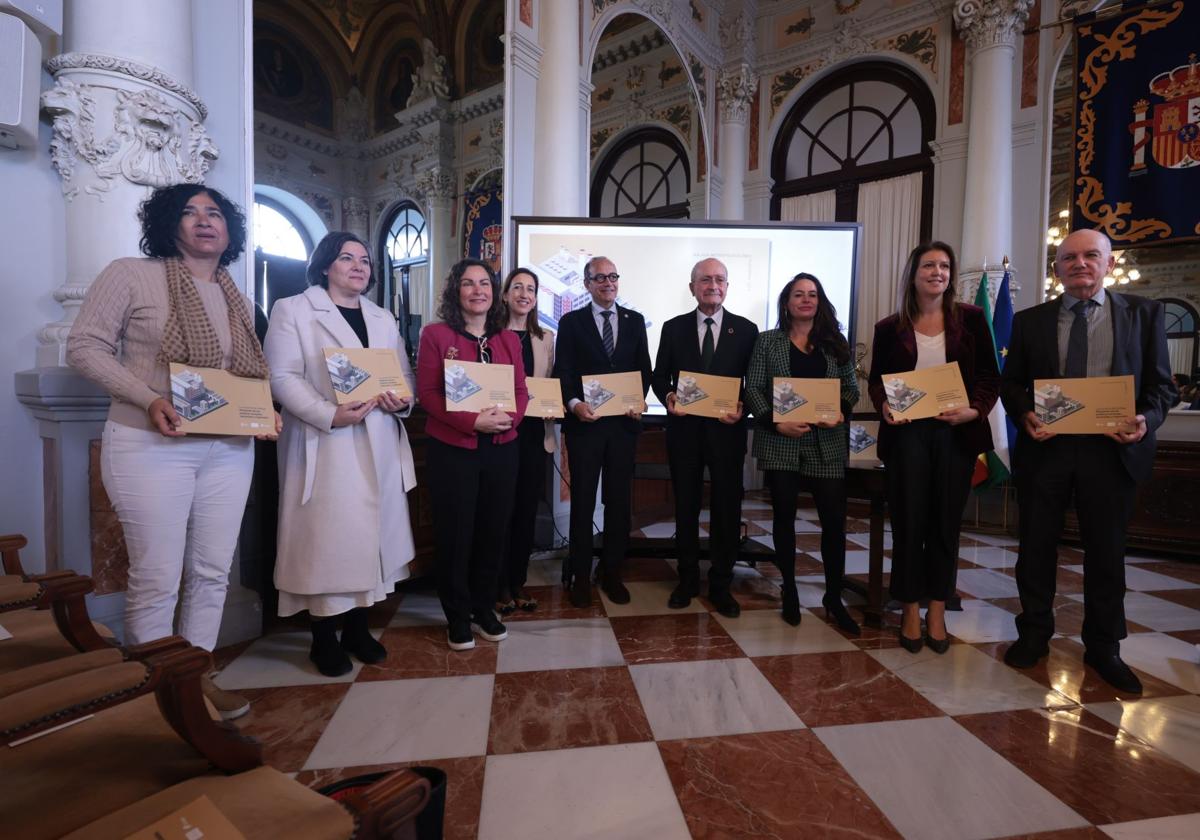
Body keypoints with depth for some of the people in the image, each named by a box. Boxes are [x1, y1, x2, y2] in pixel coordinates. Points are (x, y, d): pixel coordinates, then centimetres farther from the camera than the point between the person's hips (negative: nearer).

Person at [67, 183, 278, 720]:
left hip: (229, 450, 5)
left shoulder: (236, 299, 13)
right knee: (157, 578, 1)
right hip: (151, 448, -5)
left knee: (212, 572, 10)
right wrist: (149, 399, -19)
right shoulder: (130, 275, -2)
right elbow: (85, 346, -5)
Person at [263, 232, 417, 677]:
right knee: (326, 537, 0)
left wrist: (402, 400, -9)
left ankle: (357, 628, 25)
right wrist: (329, 414, -22)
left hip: (379, 446, 5)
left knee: (370, 533, 9)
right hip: (324, 446, -5)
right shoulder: (292, 310, 2)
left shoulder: (383, 318, 17)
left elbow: (405, 375, 14)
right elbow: (282, 377, -9)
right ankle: (324, 639, 17)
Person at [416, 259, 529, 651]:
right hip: (452, 449, -3)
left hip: (502, 449, 4)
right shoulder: (435, 334, -2)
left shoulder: (508, 339, 10)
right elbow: (427, 392, -8)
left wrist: (509, 417, -14)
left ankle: (484, 610, 30)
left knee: (493, 531, 11)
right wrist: (473, 421, -20)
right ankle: (457, 617, 24)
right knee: (454, 534, 6)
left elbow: (521, 391, 8)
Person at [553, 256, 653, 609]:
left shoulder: (634, 320, 11)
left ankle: (612, 572, 23)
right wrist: (574, 403, -19)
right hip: (585, 422, -2)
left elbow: (644, 368, 10)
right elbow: (563, 371, -2)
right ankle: (581, 575, 19)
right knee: (582, 500, 5)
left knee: (619, 500, 8)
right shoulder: (571, 322, 4)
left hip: (624, 422, 2)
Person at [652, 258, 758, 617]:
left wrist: (742, 407, -15)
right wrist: (669, 397, -12)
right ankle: (687, 580, 27)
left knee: (727, 508, 6)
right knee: (686, 507, 11)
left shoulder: (746, 329, 3)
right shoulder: (673, 328, 6)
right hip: (685, 429, 1)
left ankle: (721, 584, 23)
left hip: (727, 430, 0)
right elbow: (660, 376, 8)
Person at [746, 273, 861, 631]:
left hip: (828, 444, 2)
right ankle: (789, 591, 23)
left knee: (834, 520, 0)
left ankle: (833, 598, 18)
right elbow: (752, 389, -1)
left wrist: (841, 413, -10)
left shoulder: (836, 342, 11)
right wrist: (775, 423, -14)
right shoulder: (768, 341, 4)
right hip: (780, 443, -1)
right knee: (784, 517, 7)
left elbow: (852, 387, 11)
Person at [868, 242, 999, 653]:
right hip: (906, 433, -1)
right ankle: (911, 610, 18)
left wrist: (975, 410, -13)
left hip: (956, 433, 1)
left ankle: (937, 611, 22)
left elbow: (990, 375, 5)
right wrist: (884, 406, -13)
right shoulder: (890, 327, 4)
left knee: (946, 522, 8)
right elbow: (875, 380, 8)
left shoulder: (971, 318, 5)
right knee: (909, 522, 3)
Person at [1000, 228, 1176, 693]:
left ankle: (1103, 648, 27)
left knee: (1106, 550, 10)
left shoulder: (1143, 313, 7)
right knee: (1037, 546, 9)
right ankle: (1034, 633, 26)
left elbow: (1160, 383, 5)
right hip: (1044, 446, 0)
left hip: (1112, 449, 0)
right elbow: (1011, 383, 7)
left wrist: (1146, 420, -14)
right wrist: (1025, 415, -12)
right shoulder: (1029, 320, 7)